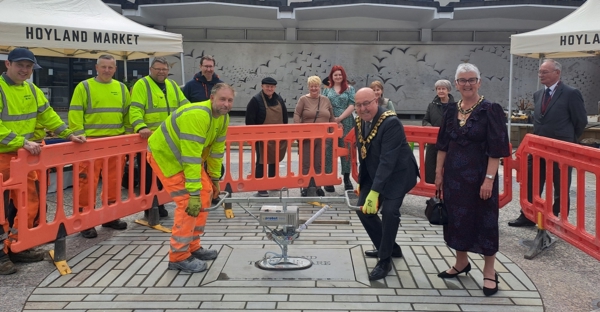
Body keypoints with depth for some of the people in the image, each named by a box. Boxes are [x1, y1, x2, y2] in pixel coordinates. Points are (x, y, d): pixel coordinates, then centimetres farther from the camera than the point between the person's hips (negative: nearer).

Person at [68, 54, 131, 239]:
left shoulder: (121, 88, 13)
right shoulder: (84, 87, 0)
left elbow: (128, 113, 16)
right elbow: (75, 114, -5)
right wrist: (79, 137, -14)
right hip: (91, 142, -4)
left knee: (114, 180, 10)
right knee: (88, 181, -5)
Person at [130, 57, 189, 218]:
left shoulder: (172, 85, 15)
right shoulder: (142, 85, -6)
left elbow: (184, 105, 15)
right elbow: (135, 110, -16)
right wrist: (141, 127, -33)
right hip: (149, 139, -6)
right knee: (150, 176, 1)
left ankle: (159, 205, 25)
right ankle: (149, 208, 12)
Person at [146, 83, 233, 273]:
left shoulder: (223, 118, -2)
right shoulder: (197, 115, -32)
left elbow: (216, 149, 9)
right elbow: (191, 156, -34)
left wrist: (214, 178, 14)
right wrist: (194, 192, -33)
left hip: (185, 156, 10)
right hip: (164, 154, -10)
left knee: (205, 193, 8)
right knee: (189, 202, -16)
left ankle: (192, 247, 19)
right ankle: (178, 257, -7)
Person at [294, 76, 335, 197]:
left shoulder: (326, 100, 9)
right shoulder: (303, 99, -1)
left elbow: (332, 117, 15)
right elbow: (297, 115, -6)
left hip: (322, 137, 3)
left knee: (319, 164, 8)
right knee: (306, 163, 3)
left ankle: (318, 186, 17)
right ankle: (305, 186, 12)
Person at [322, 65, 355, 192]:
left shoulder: (349, 89, 6)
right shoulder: (327, 89, 10)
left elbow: (352, 106, -2)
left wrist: (340, 118, -10)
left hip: (345, 124, -1)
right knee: (329, 151, 1)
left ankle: (347, 178, 13)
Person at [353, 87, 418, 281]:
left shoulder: (391, 123, -27)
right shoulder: (359, 122, -3)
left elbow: (388, 160, -32)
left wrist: (375, 191, -37)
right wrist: (361, 181, 11)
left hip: (397, 173, -8)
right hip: (373, 173, 8)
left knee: (389, 211, -22)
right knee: (364, 209, 5)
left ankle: (385, 261, -5)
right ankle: (390, 248, 25)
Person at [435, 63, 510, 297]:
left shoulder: (490, 110, -10)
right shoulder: (451, 111, 6)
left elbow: (496, 149, -13)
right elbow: (443, 145, 11)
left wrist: (489, 179, -18)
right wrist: (439, 172, 8)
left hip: (479, 175, -5)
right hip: (454, 174, 5)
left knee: (483, 221, 3)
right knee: (457, 218, 13)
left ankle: (489, 271, 16)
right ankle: (461, 262, 31)